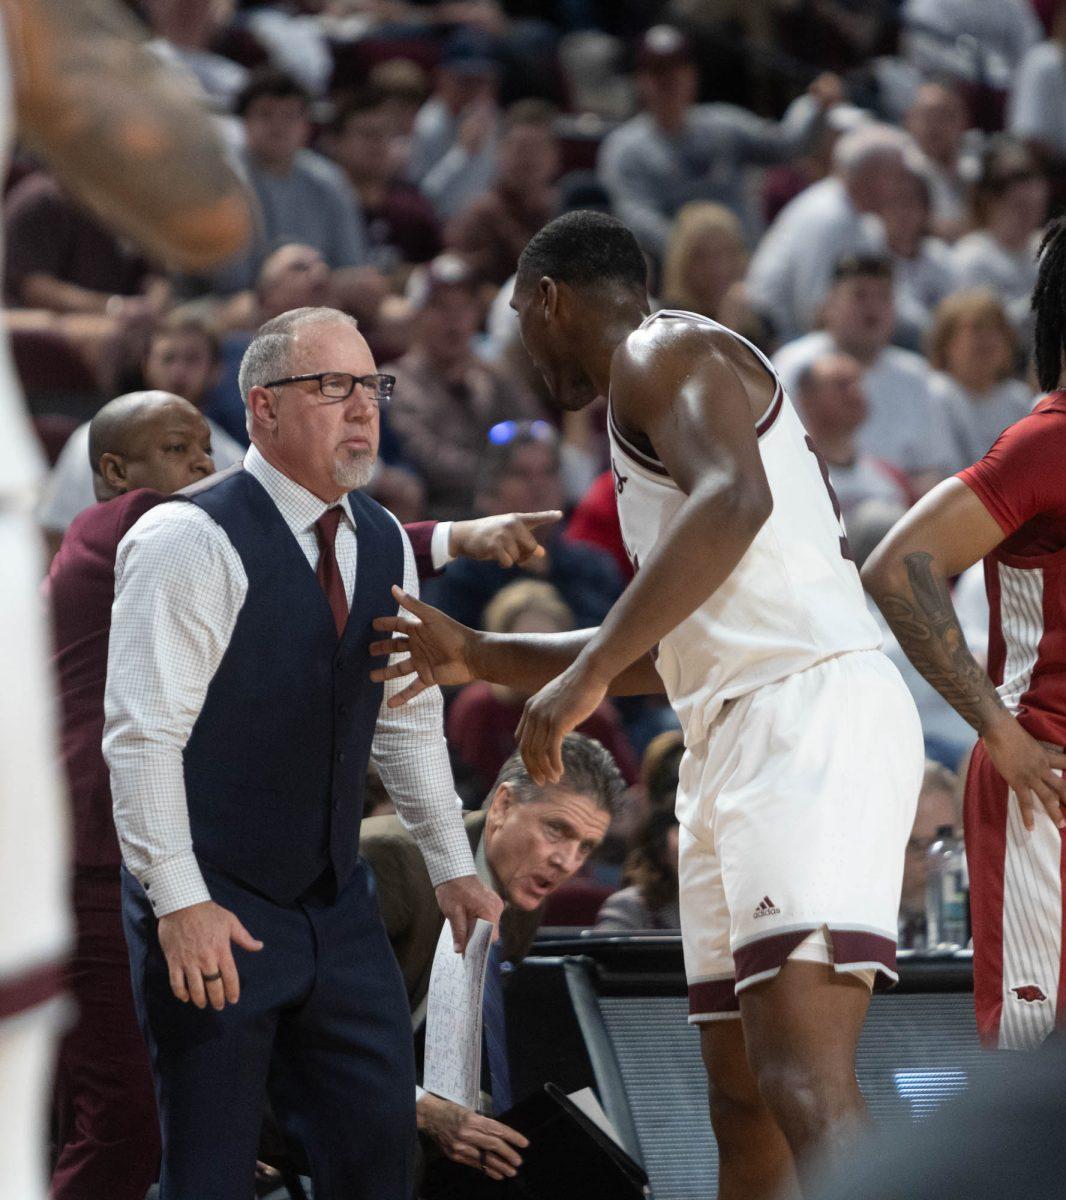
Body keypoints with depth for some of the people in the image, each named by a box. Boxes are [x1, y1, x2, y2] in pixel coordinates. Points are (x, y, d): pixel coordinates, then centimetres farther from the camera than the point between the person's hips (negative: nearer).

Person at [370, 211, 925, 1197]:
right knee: (742, 1105, 9)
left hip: (811, 714, -10)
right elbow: (668, 653, 37)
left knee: (803, 1087, -24)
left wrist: (585, 673, -25)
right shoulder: (657, 395, 30)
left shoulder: (664, 353, -1)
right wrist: (482, 658, 37)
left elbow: (734, 499, -23)